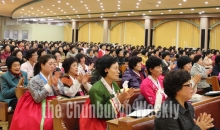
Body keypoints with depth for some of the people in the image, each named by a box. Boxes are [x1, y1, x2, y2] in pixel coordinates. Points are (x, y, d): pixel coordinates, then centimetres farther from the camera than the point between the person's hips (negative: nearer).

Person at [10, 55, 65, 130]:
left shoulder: (55, 78, 10)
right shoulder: (34, 81, -5)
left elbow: (62, 95, 6)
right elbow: (37, 99, -15)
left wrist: (56, 85, -11)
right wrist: (49, 85, -17)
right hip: (40, 108, -5)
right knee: (46, 122, -31)